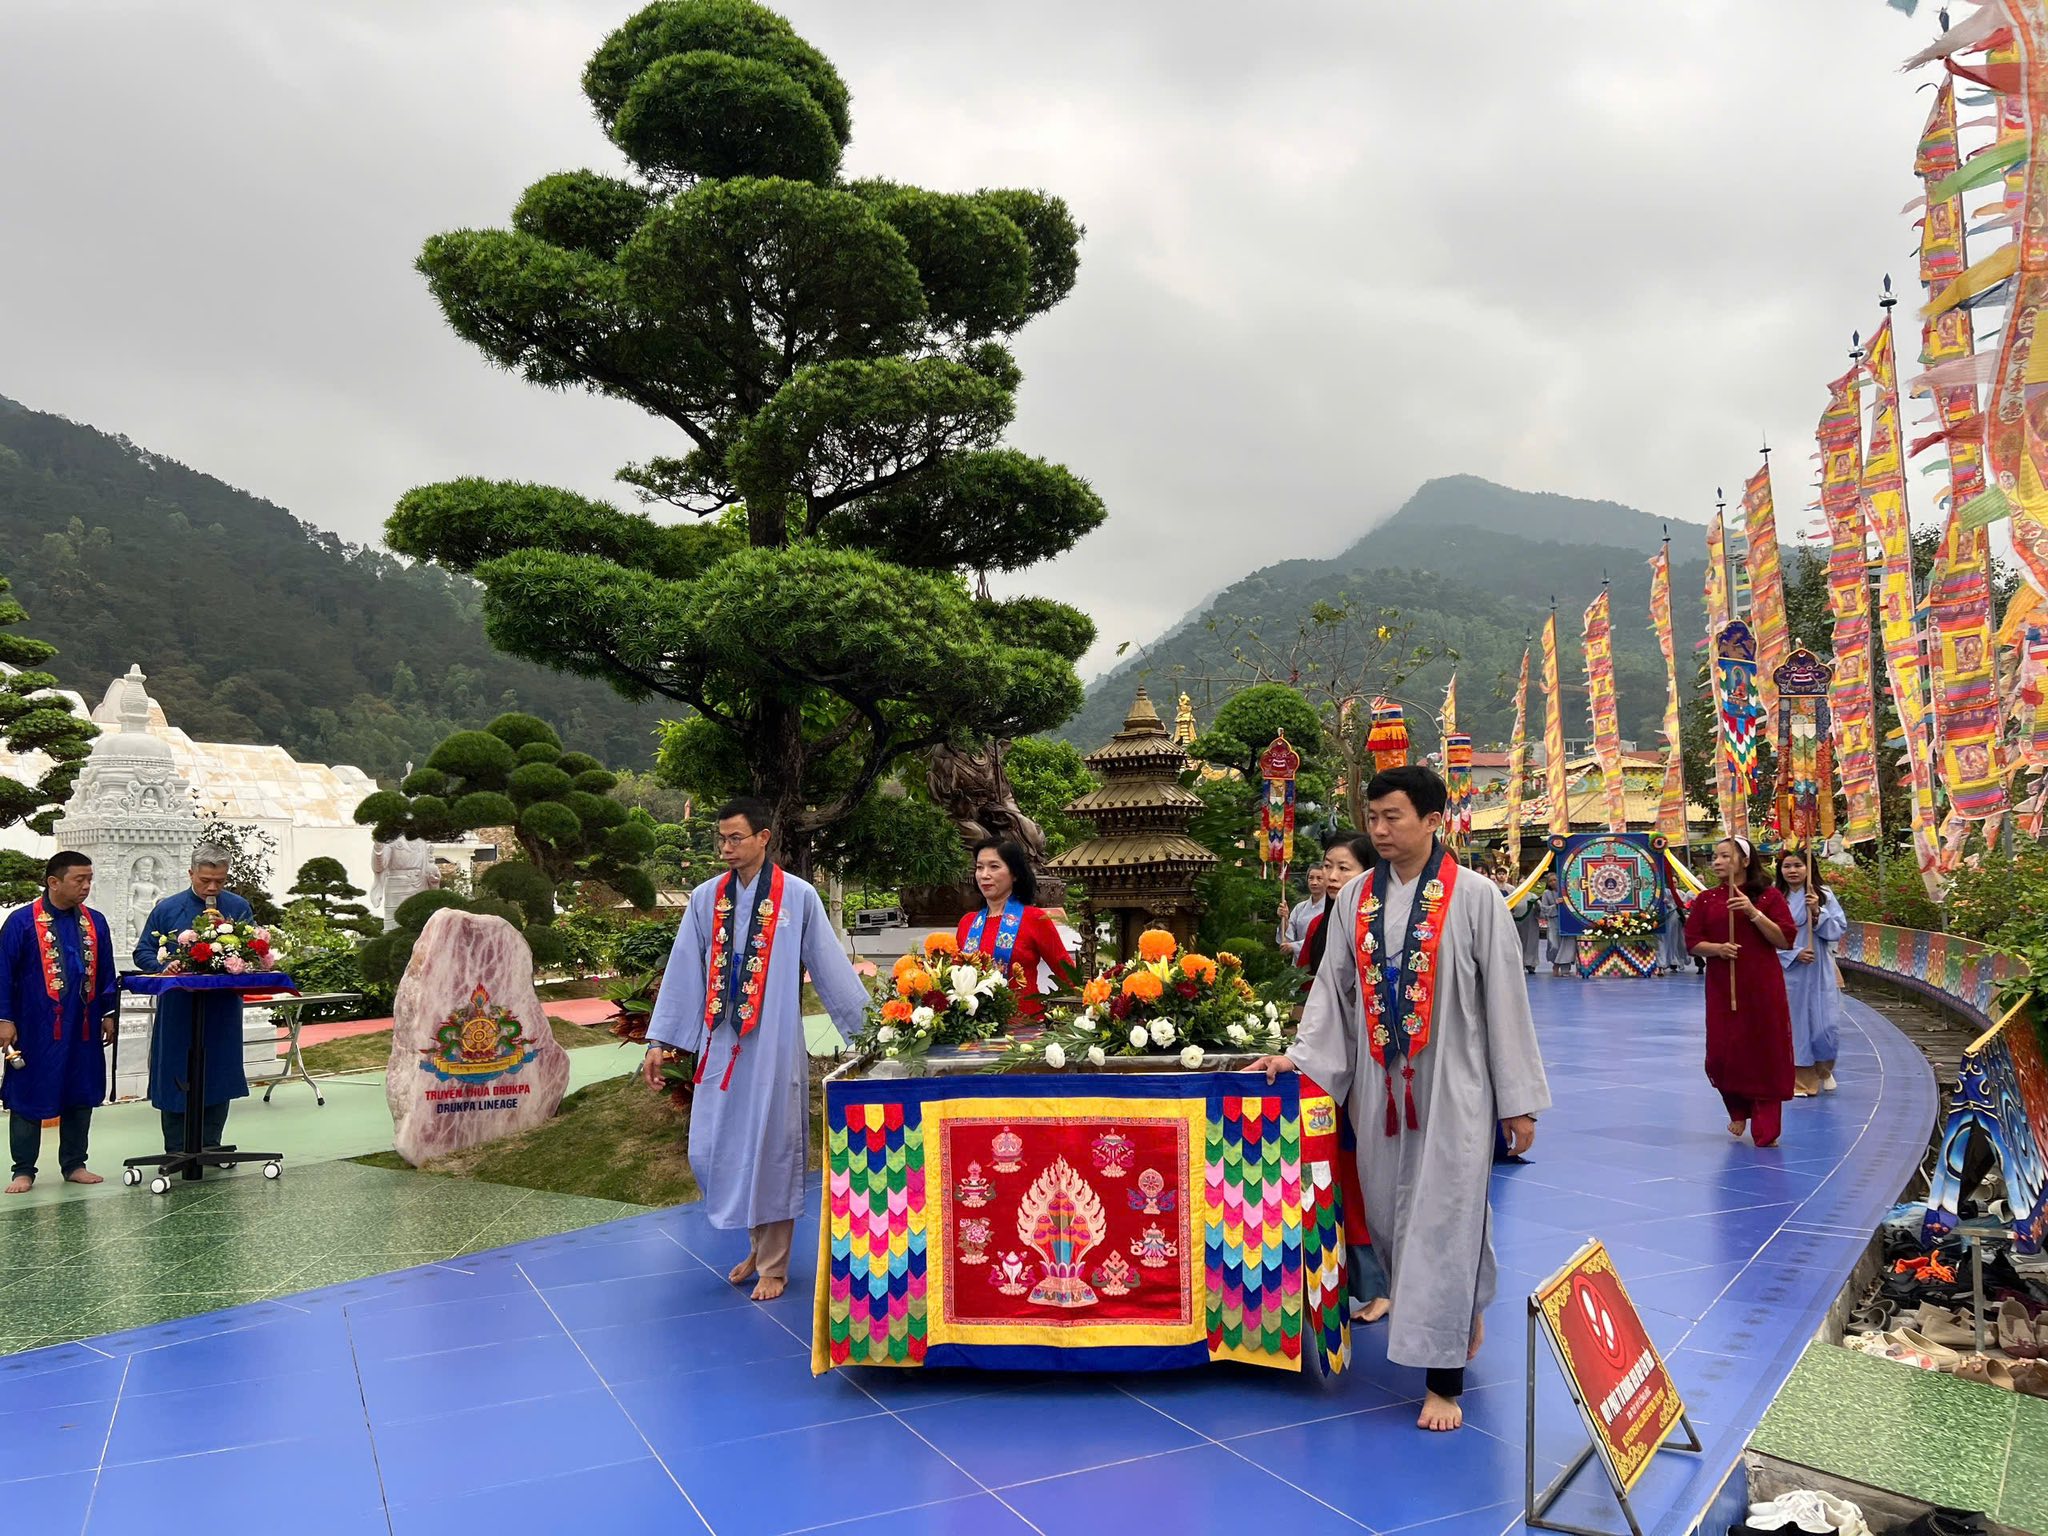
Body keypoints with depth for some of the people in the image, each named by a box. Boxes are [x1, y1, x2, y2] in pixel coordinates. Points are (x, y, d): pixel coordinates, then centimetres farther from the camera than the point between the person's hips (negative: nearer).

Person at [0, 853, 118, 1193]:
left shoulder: (95, 922, 6)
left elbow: (106, 973, 12)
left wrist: (109, 1013, 9)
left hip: (83, 1028, 4)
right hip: (36, 1028, -4)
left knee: (80, 1098, 10)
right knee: (29, 1098, 5)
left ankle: (74, 1165, 22)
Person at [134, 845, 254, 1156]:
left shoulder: (239, 908, 5)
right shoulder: (167, 909, 3)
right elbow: (143, 952, 5)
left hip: (222, 1011, 1)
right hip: (178, 1010, -1)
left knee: (219, 1077, 7)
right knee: (176, 1078, 3)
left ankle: (210, 1147, 18)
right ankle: (176, 1150, 13)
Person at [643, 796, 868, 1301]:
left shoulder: (799, 897, -5)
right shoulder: (706, 898, 4)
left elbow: (831, 967, -1)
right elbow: (683, 972, 7)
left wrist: (869, 1028, -1)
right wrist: (660, 1040, 8)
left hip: (775, 1045, -4)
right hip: (720, 1044, 4)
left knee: (771, 1149, 3)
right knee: (713, 1150, 8)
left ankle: (773, 1264, 18)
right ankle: (757, 1247, 29)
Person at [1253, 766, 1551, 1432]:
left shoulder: (1474, 896, -7)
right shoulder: (1356, 898, 3)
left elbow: (1505, 999, -5)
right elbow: (1333, 987, 10)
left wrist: (1519, 1100, -3)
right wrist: (1302, 1055, -2)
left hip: (1451, 1085, -4)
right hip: (1379, 1086, 4)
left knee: (1442, 1221, -3)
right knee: (1391, 1215, 12)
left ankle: (1444, 1379, 9)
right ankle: (1461, 1315, 40)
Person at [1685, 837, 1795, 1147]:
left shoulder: (1768, 896, 0)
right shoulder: (1706, 900, 7)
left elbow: (1785, 939, -7)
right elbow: (1692, 941, 5)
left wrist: (1753, 912, -17)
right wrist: (1716, 948, -15)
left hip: (1763, 988, -2)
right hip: (1722, 990, 2)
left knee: (1765, 1055, 0)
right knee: (1722, 1054, 1)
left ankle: (1766, 1130, 10)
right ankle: (1738, 1112, 28)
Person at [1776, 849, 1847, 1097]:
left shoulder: (1823, 894, 0)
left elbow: (1840, 928, -3)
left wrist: (1818, 912, -16)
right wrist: (1794, 953, -13)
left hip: (1820, 972, 0)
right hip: (1789, 972, 0)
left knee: (1825, 1025, 2)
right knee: (1796, 1025, 4)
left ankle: (1824, 1070, 31)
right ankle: (1803, 1081, 16)